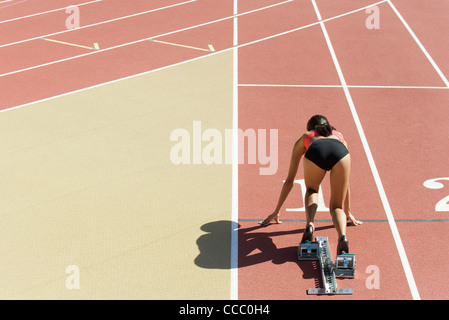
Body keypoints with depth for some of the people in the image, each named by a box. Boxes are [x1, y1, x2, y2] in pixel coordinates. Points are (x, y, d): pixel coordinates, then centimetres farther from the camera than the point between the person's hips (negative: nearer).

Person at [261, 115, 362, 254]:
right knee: (336, 207, 15)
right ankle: (342, 236, -17)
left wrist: (276, 211, 52)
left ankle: (309, 224, 4)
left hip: (315, 153, 0)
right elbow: (346, 181, 49)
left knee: (311, 191, 32)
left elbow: (289, 180, 44)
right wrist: (348, 211, 59)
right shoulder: (339, 136, 45)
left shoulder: (303, 139, 41)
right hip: (340, 153, 1)